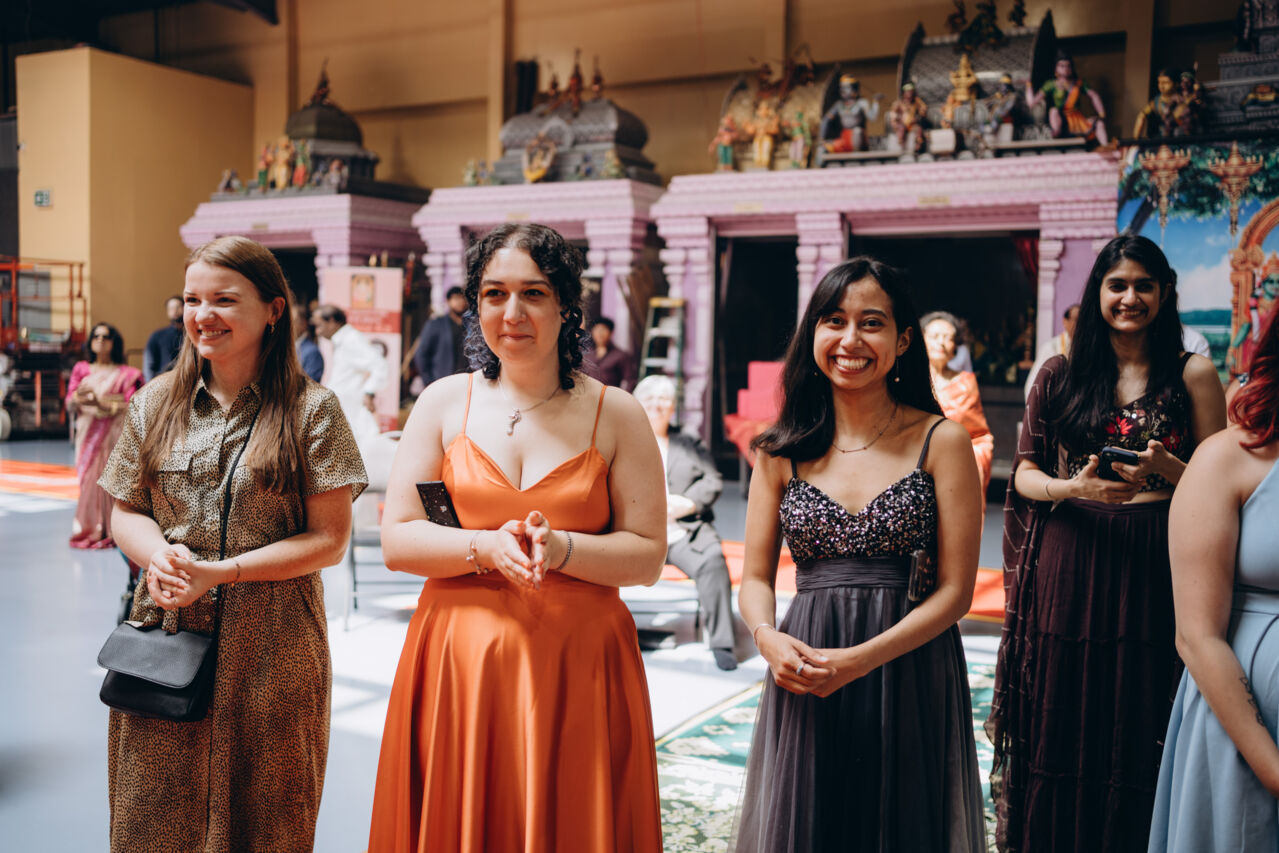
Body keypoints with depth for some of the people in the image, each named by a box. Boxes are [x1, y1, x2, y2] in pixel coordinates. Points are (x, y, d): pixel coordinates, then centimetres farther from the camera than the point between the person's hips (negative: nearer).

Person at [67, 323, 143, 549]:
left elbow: (130, 406, -6)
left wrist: (101, 402, -18)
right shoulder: (81, 369, 14)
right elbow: (69, 404, 9)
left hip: (113, 435, -3)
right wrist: (77, 398, -14)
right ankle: (88, 529, 5)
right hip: (88, 434, 3)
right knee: (88, 478, -2)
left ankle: (109, 531, -3)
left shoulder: (125, 374, 5)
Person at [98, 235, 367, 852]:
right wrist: (156, 554, -11)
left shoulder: (311, 410, -6)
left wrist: (221, 572, -17)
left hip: (270, 651, -3)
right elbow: (125, 512, 11)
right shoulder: (156, 402, 6)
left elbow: (329, 539, -7)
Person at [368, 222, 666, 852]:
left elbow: (648, 557, -1)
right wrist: (485, 547, -15)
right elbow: (396, 541, 1)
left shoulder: (616, 415, 1)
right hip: (456, 662, 1)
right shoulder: (444, 403, 5)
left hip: (578, 665, -1)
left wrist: (560, 549, -17)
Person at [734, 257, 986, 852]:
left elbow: (956, 590, -6)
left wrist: (861, 659, -17)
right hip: (804, 682, 2)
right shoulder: (782, 450, 5)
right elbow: (756, 578, 8)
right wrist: (768, 639, -14)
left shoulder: (941, 441, -2)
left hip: (911, 674, -2)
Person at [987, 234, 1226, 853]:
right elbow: (1025, 473, 7)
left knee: (1139, 740, 2)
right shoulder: (1059, 375, 8)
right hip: (1069, 567, 1)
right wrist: (1073, 487, -13)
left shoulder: (1191, 376, 5)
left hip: (1154, 569, -1)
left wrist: (1167, 470, -17)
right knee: (1060, 729, 5)